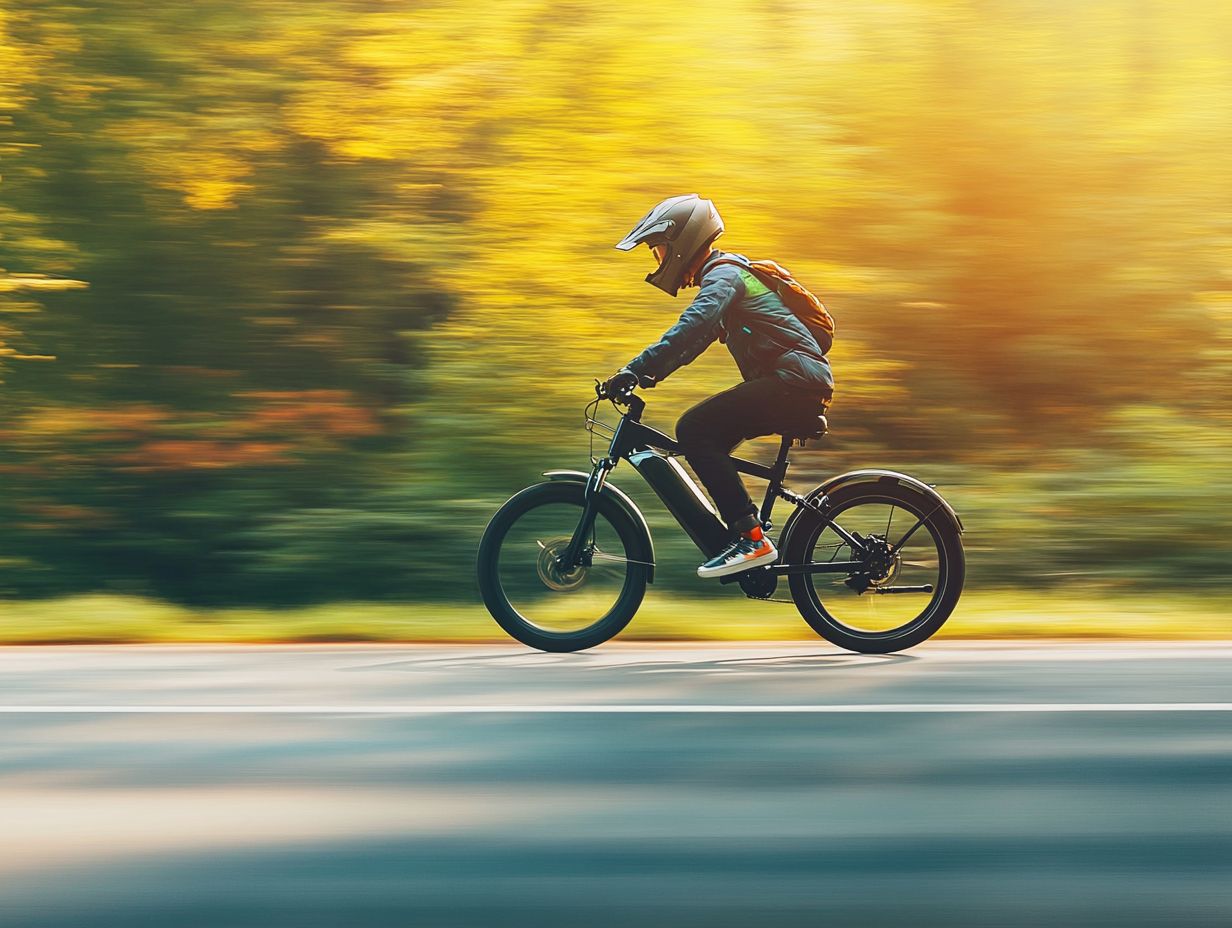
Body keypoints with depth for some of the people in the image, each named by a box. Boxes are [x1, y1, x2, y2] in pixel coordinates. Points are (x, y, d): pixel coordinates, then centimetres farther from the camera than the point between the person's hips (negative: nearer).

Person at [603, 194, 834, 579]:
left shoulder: (723, 275, -10)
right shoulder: (724, 274, 23)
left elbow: (691, 329, -27)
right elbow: (693, 336, 29)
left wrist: (634, 371, -33)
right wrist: (644, 375, 18)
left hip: (794, 380, -10)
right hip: (799, 383, 10)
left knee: (694, 429, -18)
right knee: (706, 440, 12)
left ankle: (751, 538, -22)